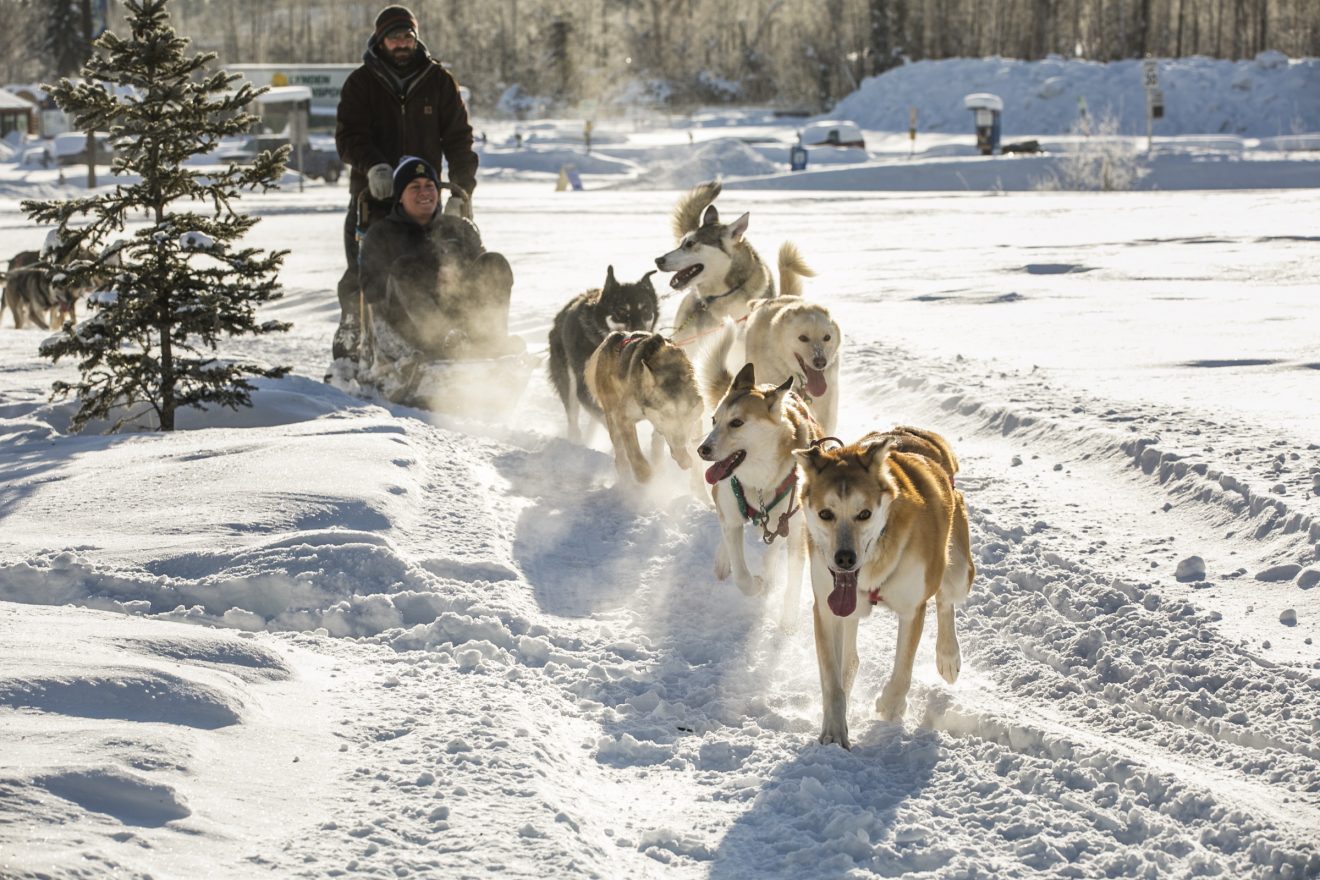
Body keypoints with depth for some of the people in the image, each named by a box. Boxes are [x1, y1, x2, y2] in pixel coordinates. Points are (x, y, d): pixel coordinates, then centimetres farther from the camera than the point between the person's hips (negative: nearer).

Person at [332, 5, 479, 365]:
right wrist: (373, 166, -24)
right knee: (360, 280, -5)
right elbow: (348, 137, -5)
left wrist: (463, 186, -3)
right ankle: (348, 354, 3)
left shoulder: (438, 81, 9)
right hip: (373, 195, -1)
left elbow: (458, 136, 9)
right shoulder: (361, 84, 4)